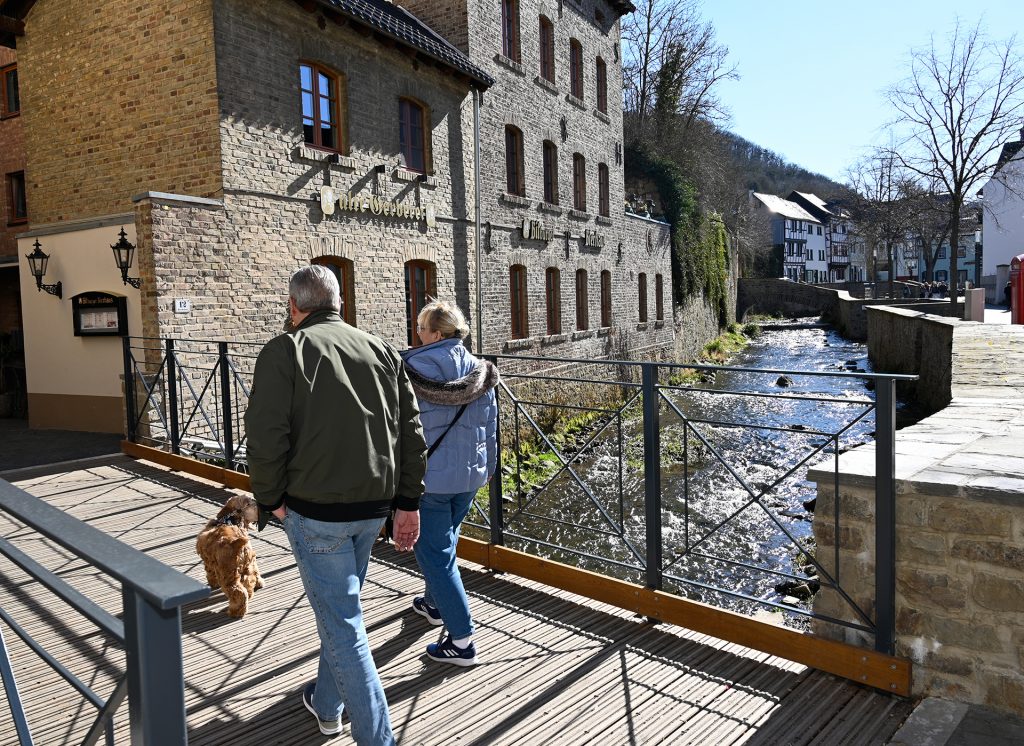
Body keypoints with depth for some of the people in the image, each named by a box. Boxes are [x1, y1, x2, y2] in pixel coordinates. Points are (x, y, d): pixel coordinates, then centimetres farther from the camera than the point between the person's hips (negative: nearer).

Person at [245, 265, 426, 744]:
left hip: (316, 509, -6)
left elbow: (265, 435, -15)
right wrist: (408, 501, 11)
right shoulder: (381, 350, 7)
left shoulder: (284, 352, -7)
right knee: (338, 605, 24)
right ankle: (327, 704, 41)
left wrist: (270, 499, 0)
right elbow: (411, 432, 6)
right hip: (374, 506, 6)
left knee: (341, 622, 4)